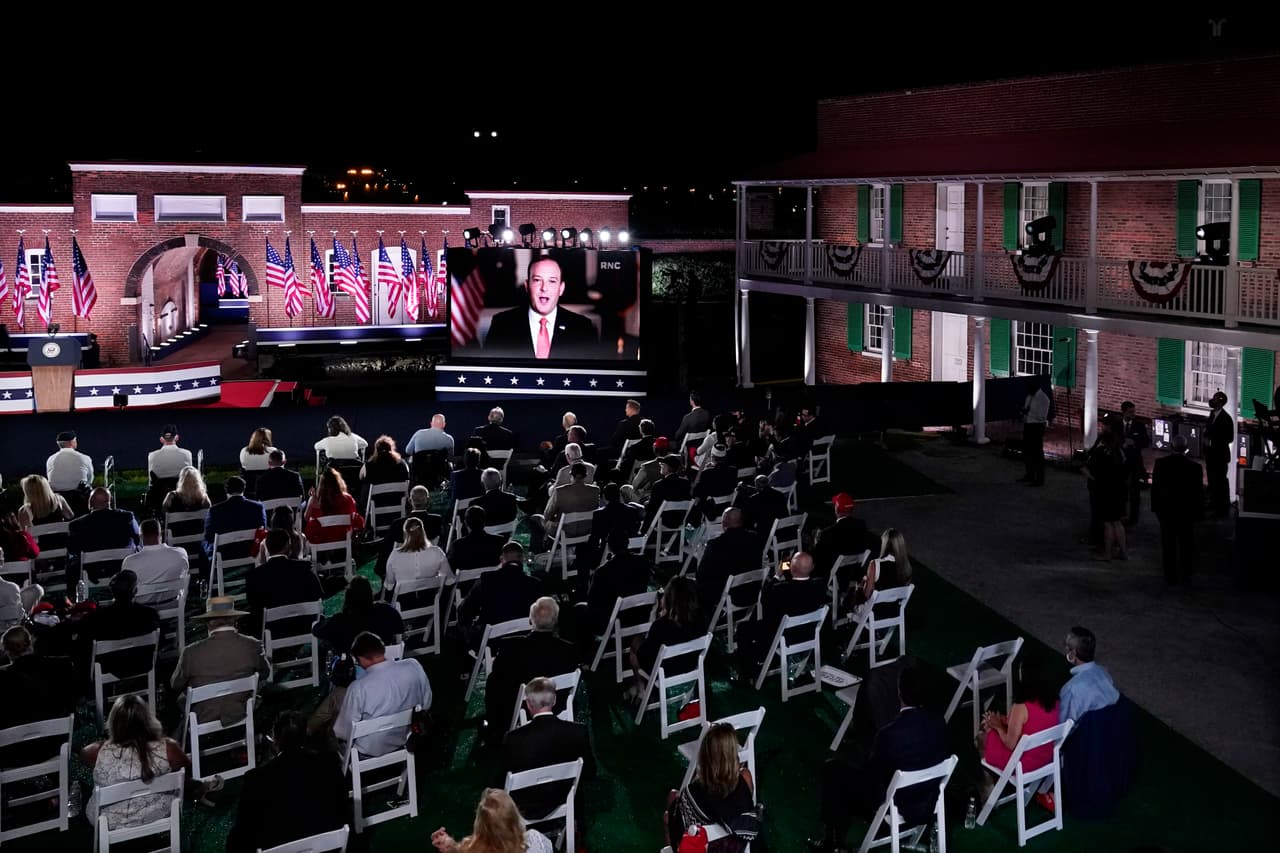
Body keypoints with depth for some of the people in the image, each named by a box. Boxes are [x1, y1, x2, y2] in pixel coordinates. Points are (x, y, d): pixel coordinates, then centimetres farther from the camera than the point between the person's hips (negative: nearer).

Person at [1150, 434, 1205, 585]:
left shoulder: (1160, 464, -10)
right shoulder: (1195, 467, -13)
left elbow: (1154, 487, -3)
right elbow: (1199, 492, -8)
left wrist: (1155, 507, 8)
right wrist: (1199, 512, 2)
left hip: (1165, 510, 1)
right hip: (1187, 511, 0)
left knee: (1168, 544, 7)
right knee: (1186, 544, 13)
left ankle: (1170, 575, 10)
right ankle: (1186, 574, 19)